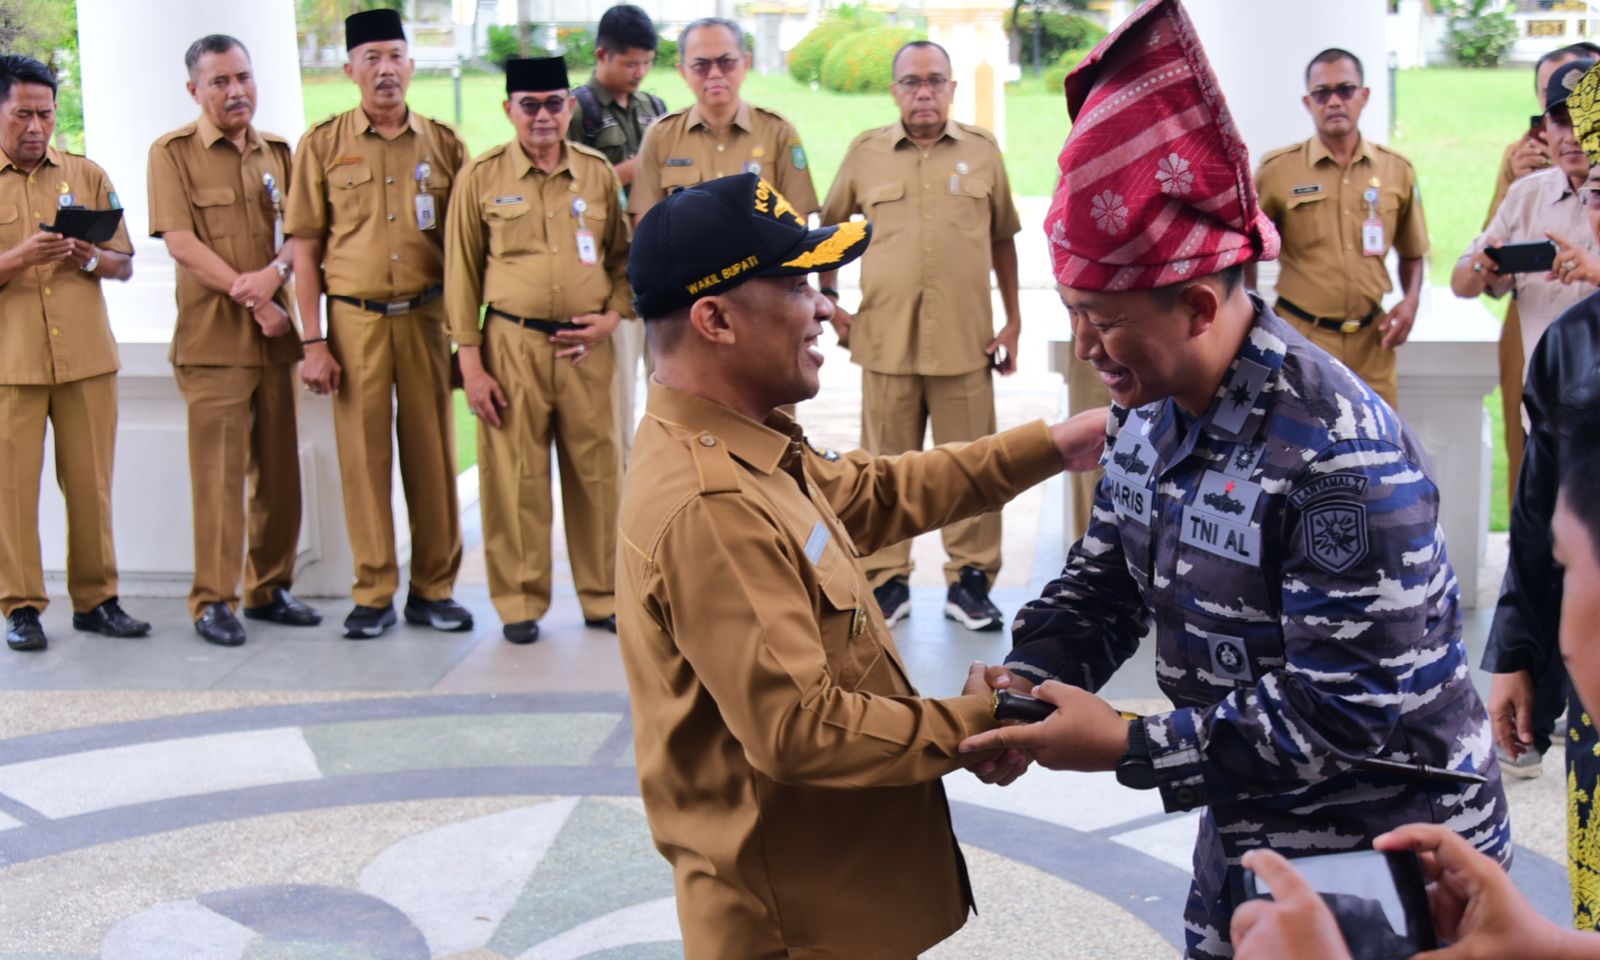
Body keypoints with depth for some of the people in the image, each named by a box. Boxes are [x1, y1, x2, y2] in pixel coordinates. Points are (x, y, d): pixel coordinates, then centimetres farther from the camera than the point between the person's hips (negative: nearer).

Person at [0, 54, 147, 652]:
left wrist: (90, 257, -9)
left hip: (87, 355, 2)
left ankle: (95, 599, 12)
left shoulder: (87, 176, 12)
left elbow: (124, 266, 12)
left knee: (90, 482, 3)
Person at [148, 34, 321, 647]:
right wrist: (253, 300, -13)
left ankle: (270, 589, 17)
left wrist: (274, 272, -13)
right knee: (219, 474, -6)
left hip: (275, 333, 5)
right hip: (212, 336, -5)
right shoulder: (173, 153, 0)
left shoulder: (277, 153, 14)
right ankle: (213, 601, 1)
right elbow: (181, 242, -9)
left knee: (279, 470, 6)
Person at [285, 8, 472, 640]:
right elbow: (305, 248, 4)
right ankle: (373, 595, 11)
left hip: (425, 317, 1)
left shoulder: (442, 144, 7)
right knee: (363, 456, 1)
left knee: (433, 452, 4)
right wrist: (313, 341, -3)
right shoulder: (322, 145, 4)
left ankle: (433, 589, 15)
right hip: (353, 319, -1)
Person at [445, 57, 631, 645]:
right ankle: (520, 603, 14)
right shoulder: (481, 177, 2)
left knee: (597, 472, 5)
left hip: (587, 346, 2)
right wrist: (470, 360, -3)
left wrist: (613, 315, 0)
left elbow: (623, 254, 17)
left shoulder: (598, 172, 8)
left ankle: (603, 597, 19)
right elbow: (462, 271, 2)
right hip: (512, 346, -2)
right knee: (515, 476, 1)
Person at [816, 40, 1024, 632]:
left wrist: (1013, 321, 10)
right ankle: (886, 581, 18)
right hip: (885, 340, 0)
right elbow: (830, 229, 16)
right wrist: (828, 300, 8)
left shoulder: (983, 151, 6)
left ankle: (969, 581, 15)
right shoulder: (865, 153, 5)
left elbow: (1003, 239, 13)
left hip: (965, 340, 0)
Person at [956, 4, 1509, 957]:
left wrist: (1128, 746, -26)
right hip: (1246, 838, 8)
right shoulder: (1155, 414, -1)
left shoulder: (1343, 458, -27)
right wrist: (1028, 675, -12)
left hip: (1383, 862, -8)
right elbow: (1106, 580, 9)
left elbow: (1351, 710, -27)